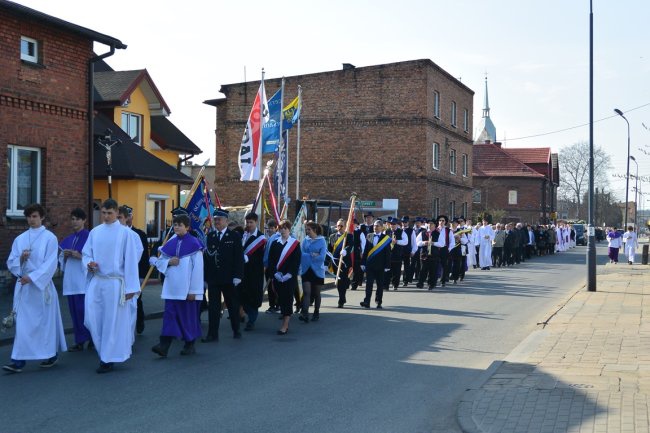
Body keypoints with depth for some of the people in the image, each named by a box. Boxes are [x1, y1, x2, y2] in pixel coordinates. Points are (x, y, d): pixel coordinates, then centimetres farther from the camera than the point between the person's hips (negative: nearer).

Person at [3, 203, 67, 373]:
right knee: (23, 322, 0)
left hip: (42, 285, -4)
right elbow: (10, 263, 9)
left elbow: (50, 263, -11)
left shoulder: (50, 237, -3)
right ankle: (19, 360, -1)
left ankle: (51, 355, 20)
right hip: (23, 286, 4)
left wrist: (32, 277, -18)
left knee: (46, 320, 5)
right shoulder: (20, 239, 10)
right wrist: (20, 258, -12)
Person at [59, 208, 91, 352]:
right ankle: (80, 341, 13)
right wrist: (65, 255, -1)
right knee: (75, 311, 7)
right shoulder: (68, 240, 16)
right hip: (71, 279, 7)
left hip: (84, 279, -6)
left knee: (83, 310, -9)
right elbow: (61, 259, 20)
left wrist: (80, 256, -18)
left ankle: (92, 338, 5)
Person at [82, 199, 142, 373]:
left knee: (113, 321, 1)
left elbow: (131, 260, -5)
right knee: (92, 318, 1)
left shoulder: (125, 233, -4)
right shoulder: (95, 232, 8)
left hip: (115, 283, -4)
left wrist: (130, 287, -8)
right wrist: (89, 263, -10)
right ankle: (105, 352, 23)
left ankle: (108, 359, 14)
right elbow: (86, 253, 14)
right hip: (95, 281, 4)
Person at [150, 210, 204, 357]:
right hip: (171, 287, 4)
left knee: (188, 316, 7)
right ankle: (164, 345, -6)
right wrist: (168, 262, -9)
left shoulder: (194, 244, -7)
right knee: (169, 314, -1)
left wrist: (194, 290, -12)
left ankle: (190, 345, 21)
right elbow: (159, 261, 15)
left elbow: (197, 269, -10)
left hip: (187, 288, -4)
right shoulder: (171, 243, 7)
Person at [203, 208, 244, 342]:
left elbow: (239, 257, -5)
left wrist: (237, 276, -12)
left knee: (233, 305, 11)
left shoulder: (234, 236, -2)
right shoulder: (210, 236, 8)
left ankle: (236, 330, 26)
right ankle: (212, 334, 6)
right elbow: (207, 256, 6)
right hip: (213, 278, 2)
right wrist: (205, 276, 2)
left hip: (228, 278, -2)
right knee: (213, 307, 2)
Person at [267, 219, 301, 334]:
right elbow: (270, 260, 6)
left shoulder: (295, 243, 0)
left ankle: (284, 326, -8)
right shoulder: (275, 243, 9)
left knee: (288, 299, -6)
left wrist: (289, 274, -15)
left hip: (290, 277, -4)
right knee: (281, 299, 6)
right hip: (277, 276, 4)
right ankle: (286, 324, 13)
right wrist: (275, 273, -8)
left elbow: (297, 261, -5)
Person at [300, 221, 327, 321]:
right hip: (306, 270, 1)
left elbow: (322, 257, -14)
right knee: (306, 292, -11)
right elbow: (301, 254, -2)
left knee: (316, 293, 11)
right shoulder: (305, 240, 3)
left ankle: (316, 313, 27)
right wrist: (312, 255, -15)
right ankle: (305, 313, -18)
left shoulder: (321, 240, -6)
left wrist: (308, 256, -9)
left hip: (317, 270, -1)